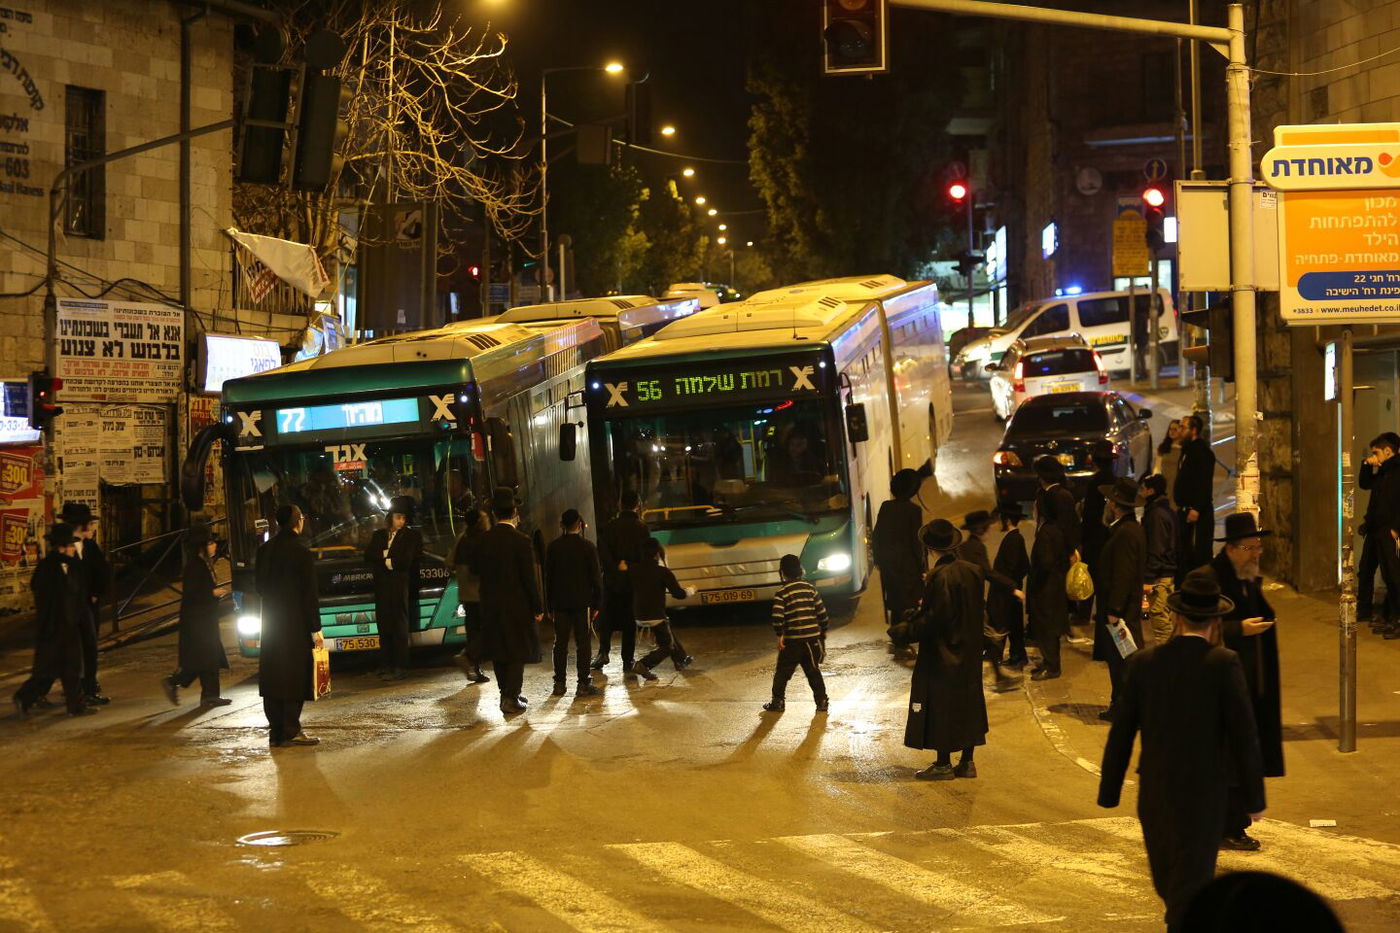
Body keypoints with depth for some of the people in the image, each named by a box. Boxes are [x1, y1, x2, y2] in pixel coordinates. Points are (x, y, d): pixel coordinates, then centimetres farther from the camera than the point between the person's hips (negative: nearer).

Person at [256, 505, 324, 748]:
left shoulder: (264, 550, 6)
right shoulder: (300, 551, -13)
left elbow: (260, 586, 13)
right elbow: (309, 593, -13)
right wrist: (315, 629, -10)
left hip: (271, 623, 7)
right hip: (296, 626, -7)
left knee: (273, 679, 9)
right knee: (295, 678, -2)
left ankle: (276, 732, 12)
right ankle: (291, 732, -3)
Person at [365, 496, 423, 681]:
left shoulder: (412, 535, 6)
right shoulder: (378, 535, 16)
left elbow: (407, 560, -4)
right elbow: (369, 558, 4)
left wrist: (386, 559, 0)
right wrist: (387, 559, -8)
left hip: (401, 585, -4)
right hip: (382, 587, 4)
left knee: (399, 626, -6)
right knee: (384, 627, 3)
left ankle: (400, 667, -6)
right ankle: (385, 666, 6)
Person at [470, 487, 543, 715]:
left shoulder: (482, 540, -2)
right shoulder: (521, 541, -15)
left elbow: (475, 569, 8)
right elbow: (530, 577, -14)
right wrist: (538, 607, -7)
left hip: (491, 604, 5)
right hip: (517, 604, -5)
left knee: (498, 652, 14)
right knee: (517, 652, 3)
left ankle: (507, 693, 22)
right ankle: (511, 698, 0)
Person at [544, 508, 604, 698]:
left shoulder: (553, 547, 2)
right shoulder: (587, 546, -6)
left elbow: (548, 576, 6)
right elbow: (596, 577, -5)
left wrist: (549, 605, 12)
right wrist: (597, 604, 2)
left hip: (560, 604, 3)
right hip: (582, 602, -3)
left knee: (560, 643, 8)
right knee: (583, 643, 0)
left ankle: (559, 683, 9)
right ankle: (583, 684, -3)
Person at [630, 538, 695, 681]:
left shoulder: (635, 569, 0)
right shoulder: (663, 572, -14)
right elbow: (678, 594, -11)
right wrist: (690, 591, 11)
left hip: (639, 616, 6)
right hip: (656, 616, -6)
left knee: (668, 631, 29)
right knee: (667, 645, 7)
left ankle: (681, 659, 38)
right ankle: (643, 665, -14)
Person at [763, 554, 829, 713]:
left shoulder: (782, 593, -8)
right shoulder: (810, 588, 3)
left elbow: (777, 616, -18)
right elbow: (822, 613, 5)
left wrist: (779, 635, -7)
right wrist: (823, 633, 15)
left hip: (792, 640, -3)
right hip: (812, 638, 3)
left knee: (782, 672, 10)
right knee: (813, 671, 13)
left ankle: (778, 702, 14)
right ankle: (821, 701, 10)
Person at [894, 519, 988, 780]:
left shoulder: (940, 577, -21)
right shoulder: (972, 571, 3)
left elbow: (934, 619, -24)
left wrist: (905, 631, -11)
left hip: (941, 655, -8)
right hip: (969, 653, 8)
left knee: (940, 707, 2)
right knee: (968, 704, 14)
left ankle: (943, 764, 7)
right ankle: (966, 762, 20)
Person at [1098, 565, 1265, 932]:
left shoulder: (1143, 662, -2)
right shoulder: (1224, 664, -12)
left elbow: (1121, 733, 1)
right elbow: (1243, 733, -12)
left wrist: (1109, 793, 10)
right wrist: (1253, 796, -2)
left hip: (1154, 792, 4)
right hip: (1204, 793, -4)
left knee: (1167, 880, 21)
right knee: (1190, 881, 3)